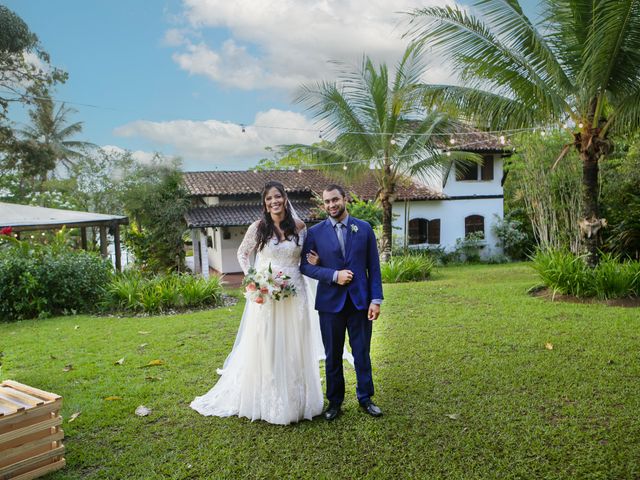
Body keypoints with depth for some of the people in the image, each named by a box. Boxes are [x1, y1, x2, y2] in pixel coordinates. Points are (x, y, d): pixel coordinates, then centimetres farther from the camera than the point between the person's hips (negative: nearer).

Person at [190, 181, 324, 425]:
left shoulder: (299, 226, 3)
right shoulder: (258, 227, -3)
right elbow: (242, 254, 10)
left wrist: (314, 262, -4)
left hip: (295, 294, 2)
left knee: (294, 348, 10)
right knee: (265, 347, 5)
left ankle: (295, 401, 26)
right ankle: (267, 402, 22)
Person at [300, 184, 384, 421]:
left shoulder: (364, 229, 2)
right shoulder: (315, 232, -1)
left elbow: (374, 267, 2)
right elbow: (305, 265, -2)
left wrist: (376, 299, -4)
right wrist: (333, 275, -15)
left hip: (360, 301, 1)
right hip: (330, 303, 0)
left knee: (362, 353, 10)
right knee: (333, 356, 11)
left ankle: (365, 398, 28)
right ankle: (334, 401, 26)